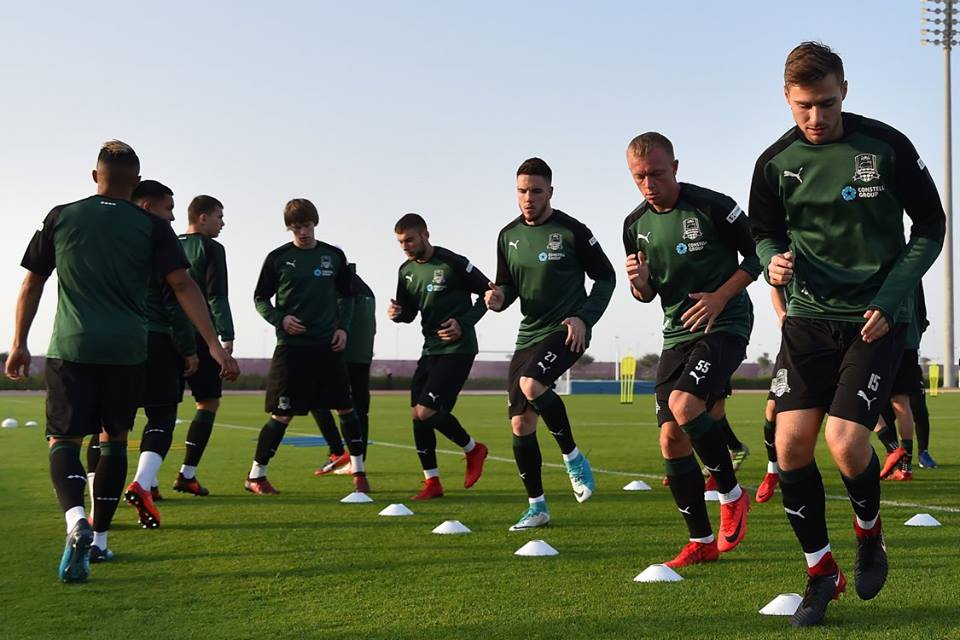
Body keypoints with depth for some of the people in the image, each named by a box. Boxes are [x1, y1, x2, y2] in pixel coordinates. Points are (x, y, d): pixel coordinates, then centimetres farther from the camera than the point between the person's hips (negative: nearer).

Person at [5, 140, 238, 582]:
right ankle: (100, 539, 19)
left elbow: (32, 284, 10)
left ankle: (76, 521, -24)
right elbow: (182, 285, -3)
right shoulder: (152, 227, 3)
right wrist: (214, 345, -3)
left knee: (63, 439, 3)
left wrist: (19, 344, 18)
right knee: (114, 438, 15)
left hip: (71, 348, -1)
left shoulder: (61, 218, 7)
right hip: (127, 350, 1)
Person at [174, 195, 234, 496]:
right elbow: (216, 296, -12)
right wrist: (227, 336, -14)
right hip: (199, 336, -6)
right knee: (209, 402, 4)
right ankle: (187, 474, -3)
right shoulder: (210, 248, -3)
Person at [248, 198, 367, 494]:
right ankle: (256, 476, 9)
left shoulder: (334, 256, 7)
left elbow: (347, 296, 17)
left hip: (328, 347, 3)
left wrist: (343, 326, 2)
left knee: (346, 407, 1)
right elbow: (260, 299, 5)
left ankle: (359, 471, 13)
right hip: (291, 347, -3)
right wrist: (280, 319, -12)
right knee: (282, 415, -3)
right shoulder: (278, 258, 0)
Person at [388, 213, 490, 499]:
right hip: (430, 349, 8)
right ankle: (432, 483, 14)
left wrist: (464, 323, -15)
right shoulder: (406, 271, 10)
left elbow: (487, 292, -5)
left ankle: (473, 449, 10)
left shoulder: (452, 263, -12)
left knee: (425, 412, -16)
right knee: (417, 415, 3)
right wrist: (397, 313, -6)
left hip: (457, 349, -8)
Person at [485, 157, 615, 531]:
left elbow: (605, 277, -1)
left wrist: (585, 318, -13)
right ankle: (536, 507, 16)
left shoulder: (572, 231, -7)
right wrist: (498, 297, -7)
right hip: (529, 334, 6)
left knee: (531, 385, -33)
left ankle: (572, 458, -11)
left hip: (566, 330, -6)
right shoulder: (509, 235, 8)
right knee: (520, 424, 2)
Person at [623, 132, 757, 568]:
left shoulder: (712, 206, -11)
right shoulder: (636, 224, 6)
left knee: (684, 404, -28)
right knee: (671, 438, 0)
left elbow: (757, 254, -4)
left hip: (725, 325, -6)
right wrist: (639, 283, -7)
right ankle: (702, 541, 12)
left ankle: (731, 495, -5)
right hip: (677, 333, 7)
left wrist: (720, 296, -14)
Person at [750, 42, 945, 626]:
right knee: (791, 446, -6)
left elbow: (930, 228, -1)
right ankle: (822, 574, 13)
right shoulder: (776, 162, -1)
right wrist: (774, 261, -12)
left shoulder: (887, 146, -8)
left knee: (845, 440, -17)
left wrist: (889, 300, -10)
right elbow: (766, 234, 13)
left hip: (877, 318, -3)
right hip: (810, 317, 3)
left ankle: (869, 534, 17)